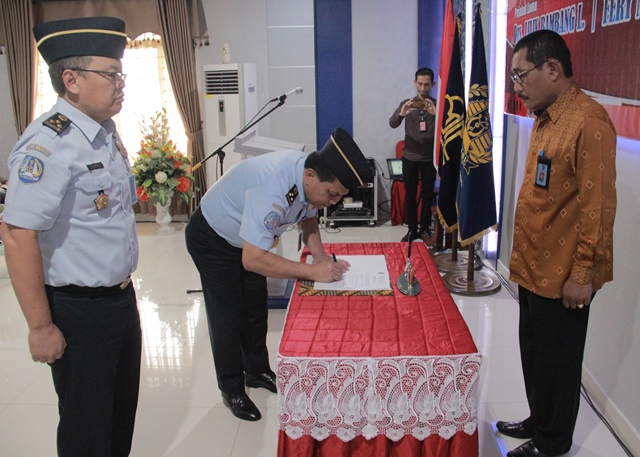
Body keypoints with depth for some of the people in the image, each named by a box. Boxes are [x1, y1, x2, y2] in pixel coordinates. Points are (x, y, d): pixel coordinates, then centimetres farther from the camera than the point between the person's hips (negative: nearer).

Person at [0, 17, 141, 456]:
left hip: (121, 298, 8)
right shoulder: (48, 143, -23)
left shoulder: (107, 133, 5)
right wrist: (41, 327, -22)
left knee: (123, 411, 24)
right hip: (78, 310, -8)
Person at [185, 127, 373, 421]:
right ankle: (232, 389, 18)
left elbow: (308, 217, 2)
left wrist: (320, 255, -14)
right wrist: (313, 271, -39)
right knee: (229, 315, 0)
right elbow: (252, 259, -43)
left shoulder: (310, 176, -18)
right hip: (211, 239, -7)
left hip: (246, 238, 7)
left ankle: (257, 371, 33)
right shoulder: (272, 189, -43)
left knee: (256, 309, 13)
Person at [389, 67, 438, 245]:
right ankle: (412, 229, 17)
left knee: (427, 196, 6)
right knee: (410, 196, 6)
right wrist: (401, 114, -33)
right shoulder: (406, 104, 2)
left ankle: (425, 229, 17)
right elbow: (392, 124, -11)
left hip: (430, 159, -1)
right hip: (410, 158, 1)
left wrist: (436, 113, -34)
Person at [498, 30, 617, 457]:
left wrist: (582, 273, -19)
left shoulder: (588, 121, -19)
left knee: (556, 359, 8)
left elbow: (597, 204, -21)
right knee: (534, 353, 20)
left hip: (562, 274, -8)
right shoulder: (546, 118, 10)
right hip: (535, 267, 8)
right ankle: (538, 421, 39)